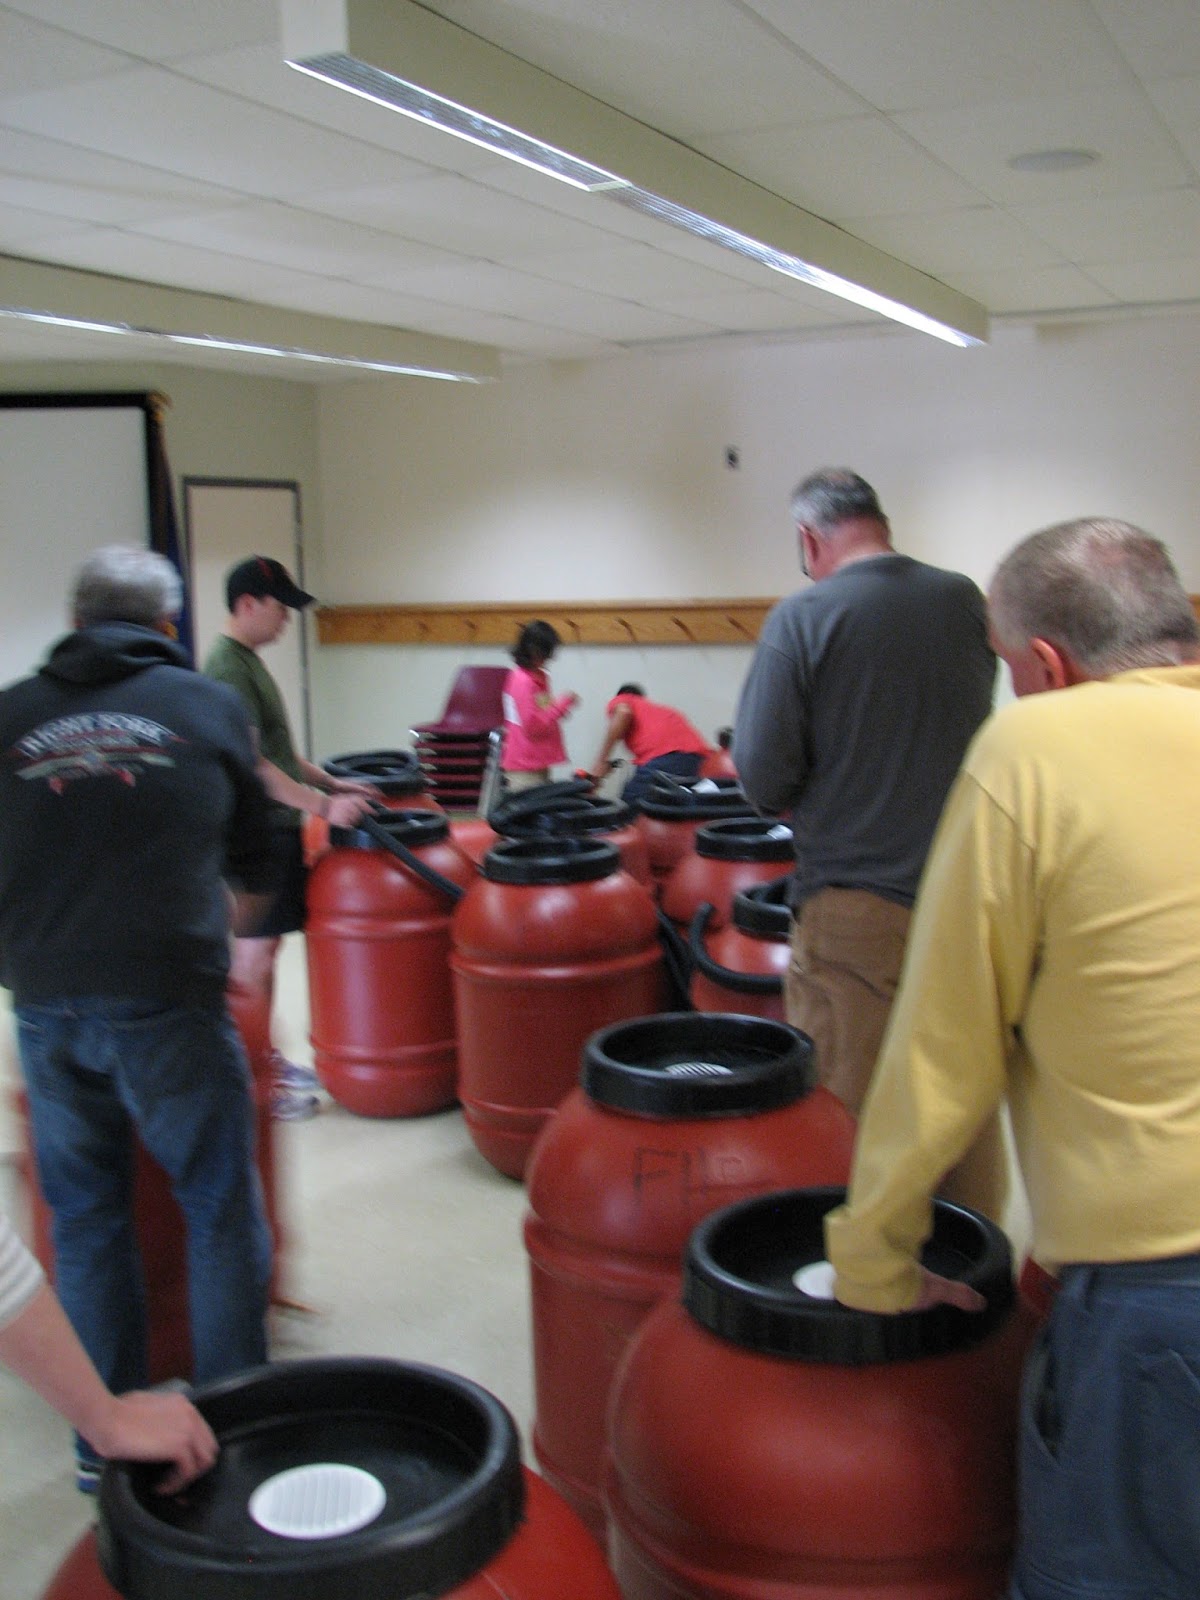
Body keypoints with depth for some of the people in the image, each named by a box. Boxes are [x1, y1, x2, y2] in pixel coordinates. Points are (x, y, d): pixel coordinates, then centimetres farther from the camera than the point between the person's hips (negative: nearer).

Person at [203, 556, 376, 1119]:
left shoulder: (248, 661, 14)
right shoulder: (227, 667, -17)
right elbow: (251, 762, -24)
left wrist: (331, 782, 19)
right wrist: (322, 805, -26)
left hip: (278, 825, 10)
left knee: (266, 944, 15)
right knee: (255, 952, -4)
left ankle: (265, 1058, 25)